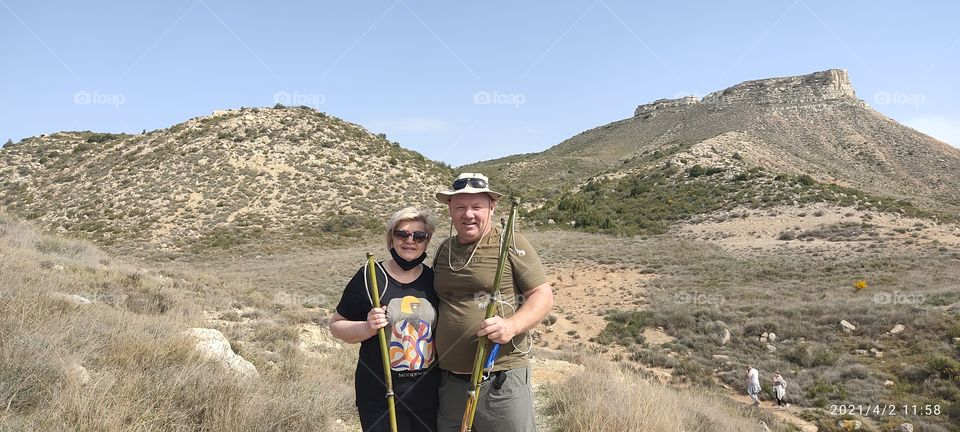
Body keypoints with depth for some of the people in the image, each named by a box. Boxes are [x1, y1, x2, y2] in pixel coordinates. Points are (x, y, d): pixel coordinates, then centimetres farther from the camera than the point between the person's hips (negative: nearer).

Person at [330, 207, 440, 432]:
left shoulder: (434, 280, 4)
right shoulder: (368, 277, -6)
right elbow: (336, 325, 0)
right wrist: (367, 328, -18)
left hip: (429, 394, 3)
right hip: (379, 396, -3)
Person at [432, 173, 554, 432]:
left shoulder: (512, 244, -4)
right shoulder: (444, 250, 12)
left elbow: (543, 295, -5)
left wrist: (512, 326, -23)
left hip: (501, 379, -5)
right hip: (448, 379, 5)